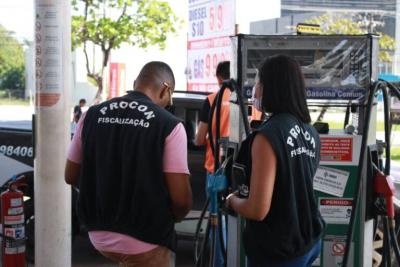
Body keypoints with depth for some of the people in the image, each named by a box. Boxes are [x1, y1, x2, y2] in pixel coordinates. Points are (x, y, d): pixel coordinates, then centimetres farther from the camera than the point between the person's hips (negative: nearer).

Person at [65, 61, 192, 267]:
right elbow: (180, 197, -16)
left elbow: (71, 176, 9)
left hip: (99, 234, 5)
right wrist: (170, 218, 5)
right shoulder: (168, 124, -13)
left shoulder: (92, 115, 1)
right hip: (146, 240, -5)